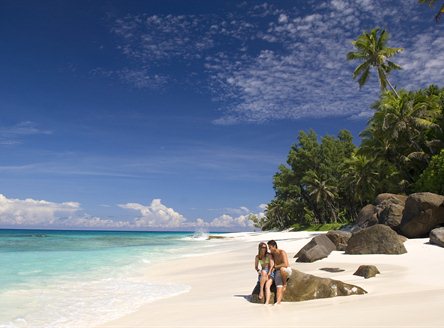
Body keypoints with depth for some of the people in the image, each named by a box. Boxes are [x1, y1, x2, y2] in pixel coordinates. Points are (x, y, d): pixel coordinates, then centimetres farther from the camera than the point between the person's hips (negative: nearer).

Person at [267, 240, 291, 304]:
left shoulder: (282, 252, -15)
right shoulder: (272, 254, 7)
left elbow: (285, 264, -26)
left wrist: (275, 266, -16)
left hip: (287, 270, -5)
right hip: (278, 272, 5)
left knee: (282, 269, -40)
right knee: (278, 287, -20)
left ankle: (285, 284, -16)